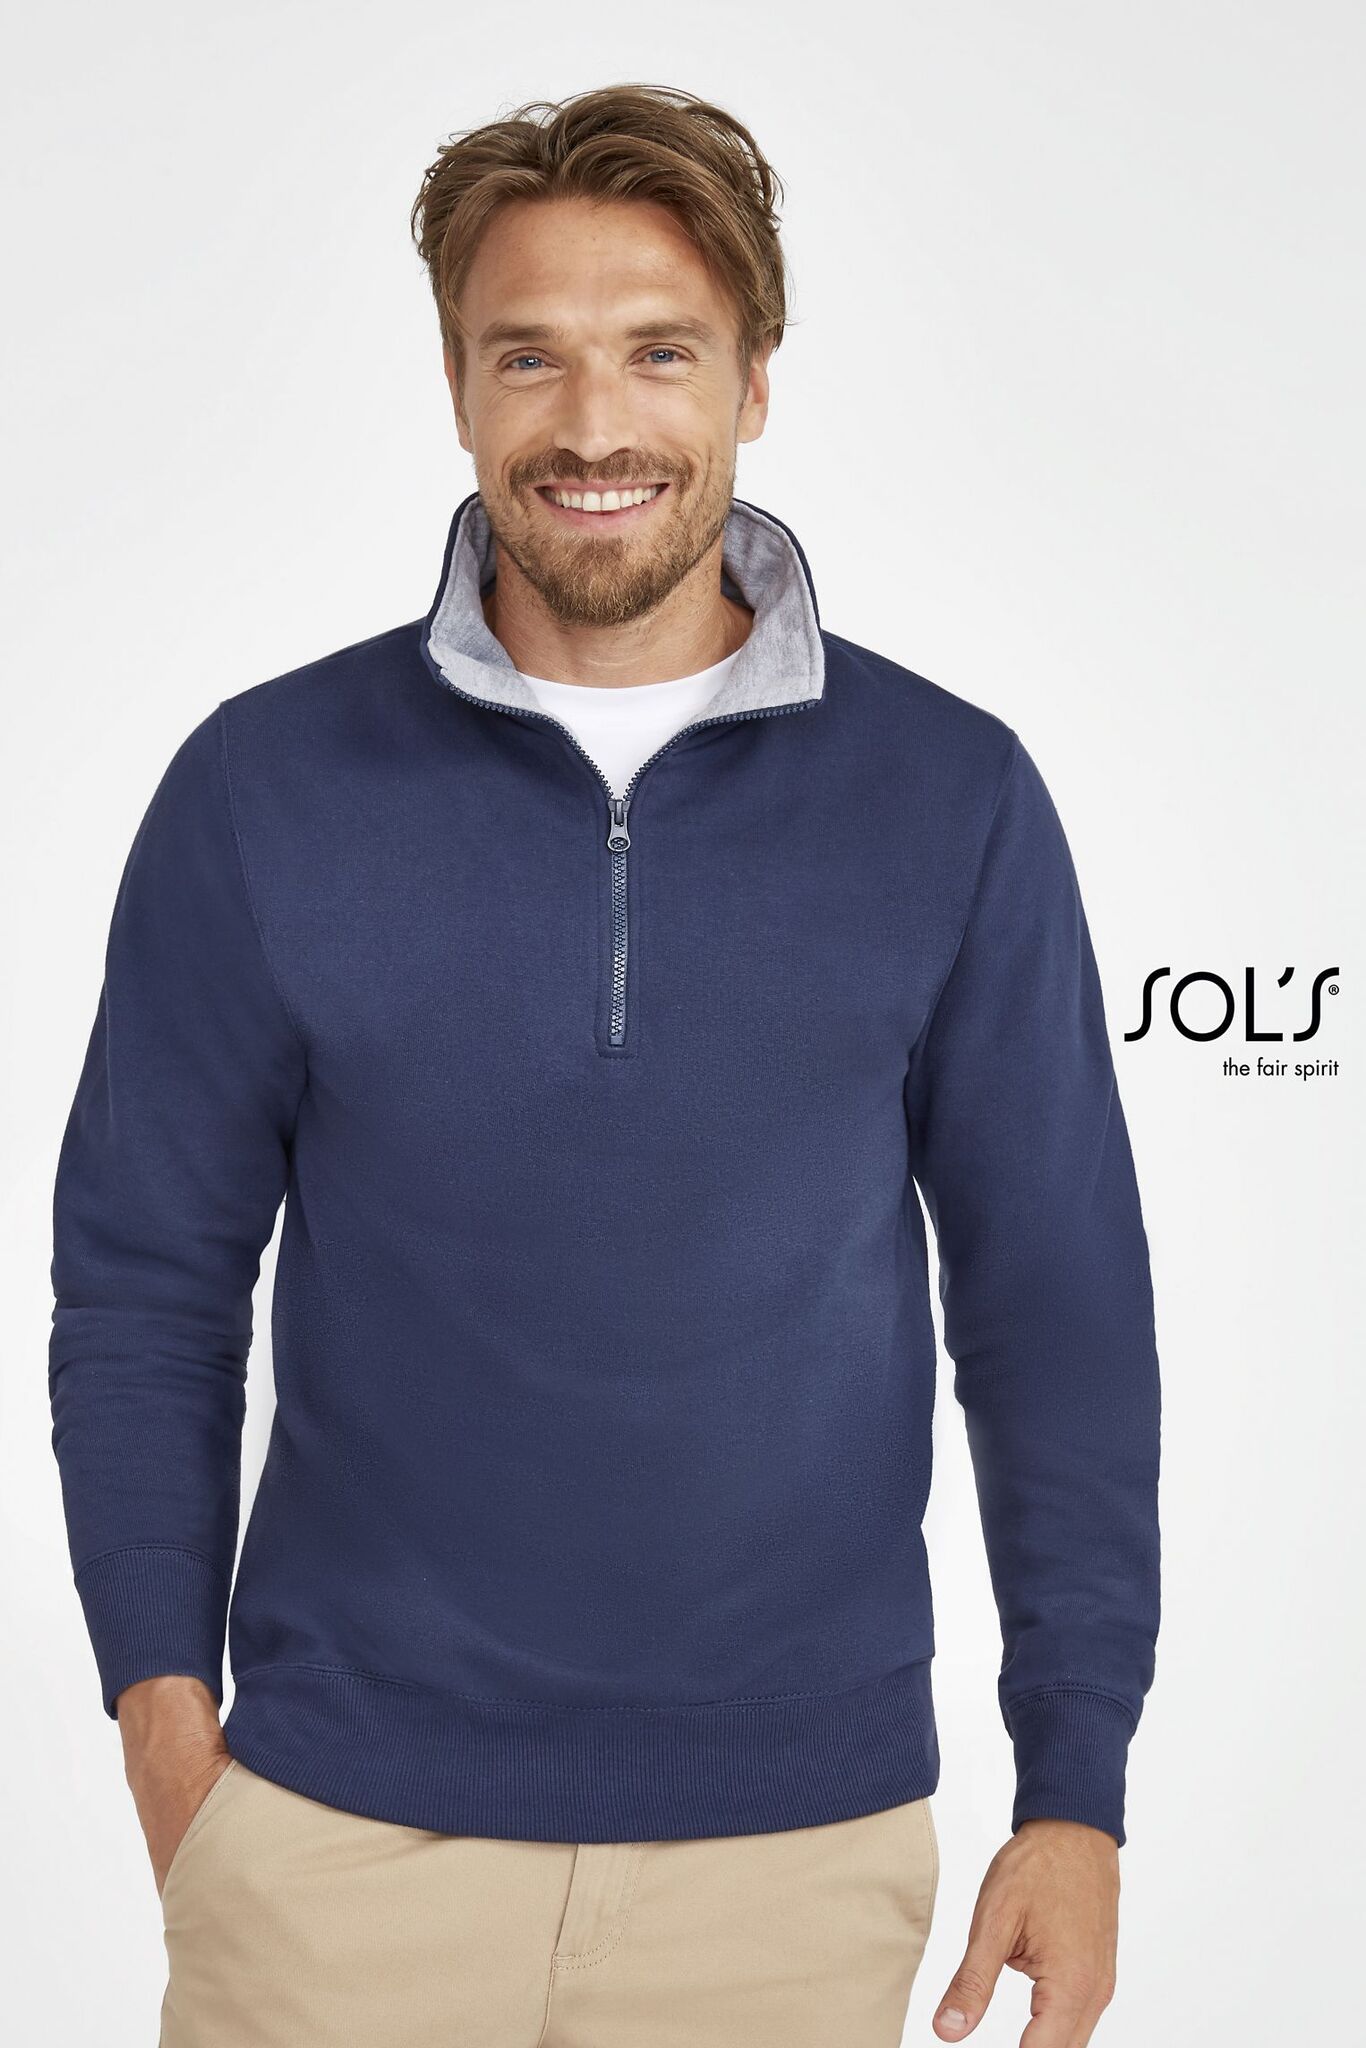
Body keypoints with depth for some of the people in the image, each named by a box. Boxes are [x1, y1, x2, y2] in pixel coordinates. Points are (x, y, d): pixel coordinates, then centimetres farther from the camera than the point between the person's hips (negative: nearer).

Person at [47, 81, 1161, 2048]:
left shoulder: (953, 799, -3)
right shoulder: (264, 787, -3)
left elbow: (1056, 1311, 1)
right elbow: (146, 1284, 3)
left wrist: (1074, 1795, -1)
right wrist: (164, 1713, -2)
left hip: (797, 1835, 1)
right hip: (337, 1826, 0)